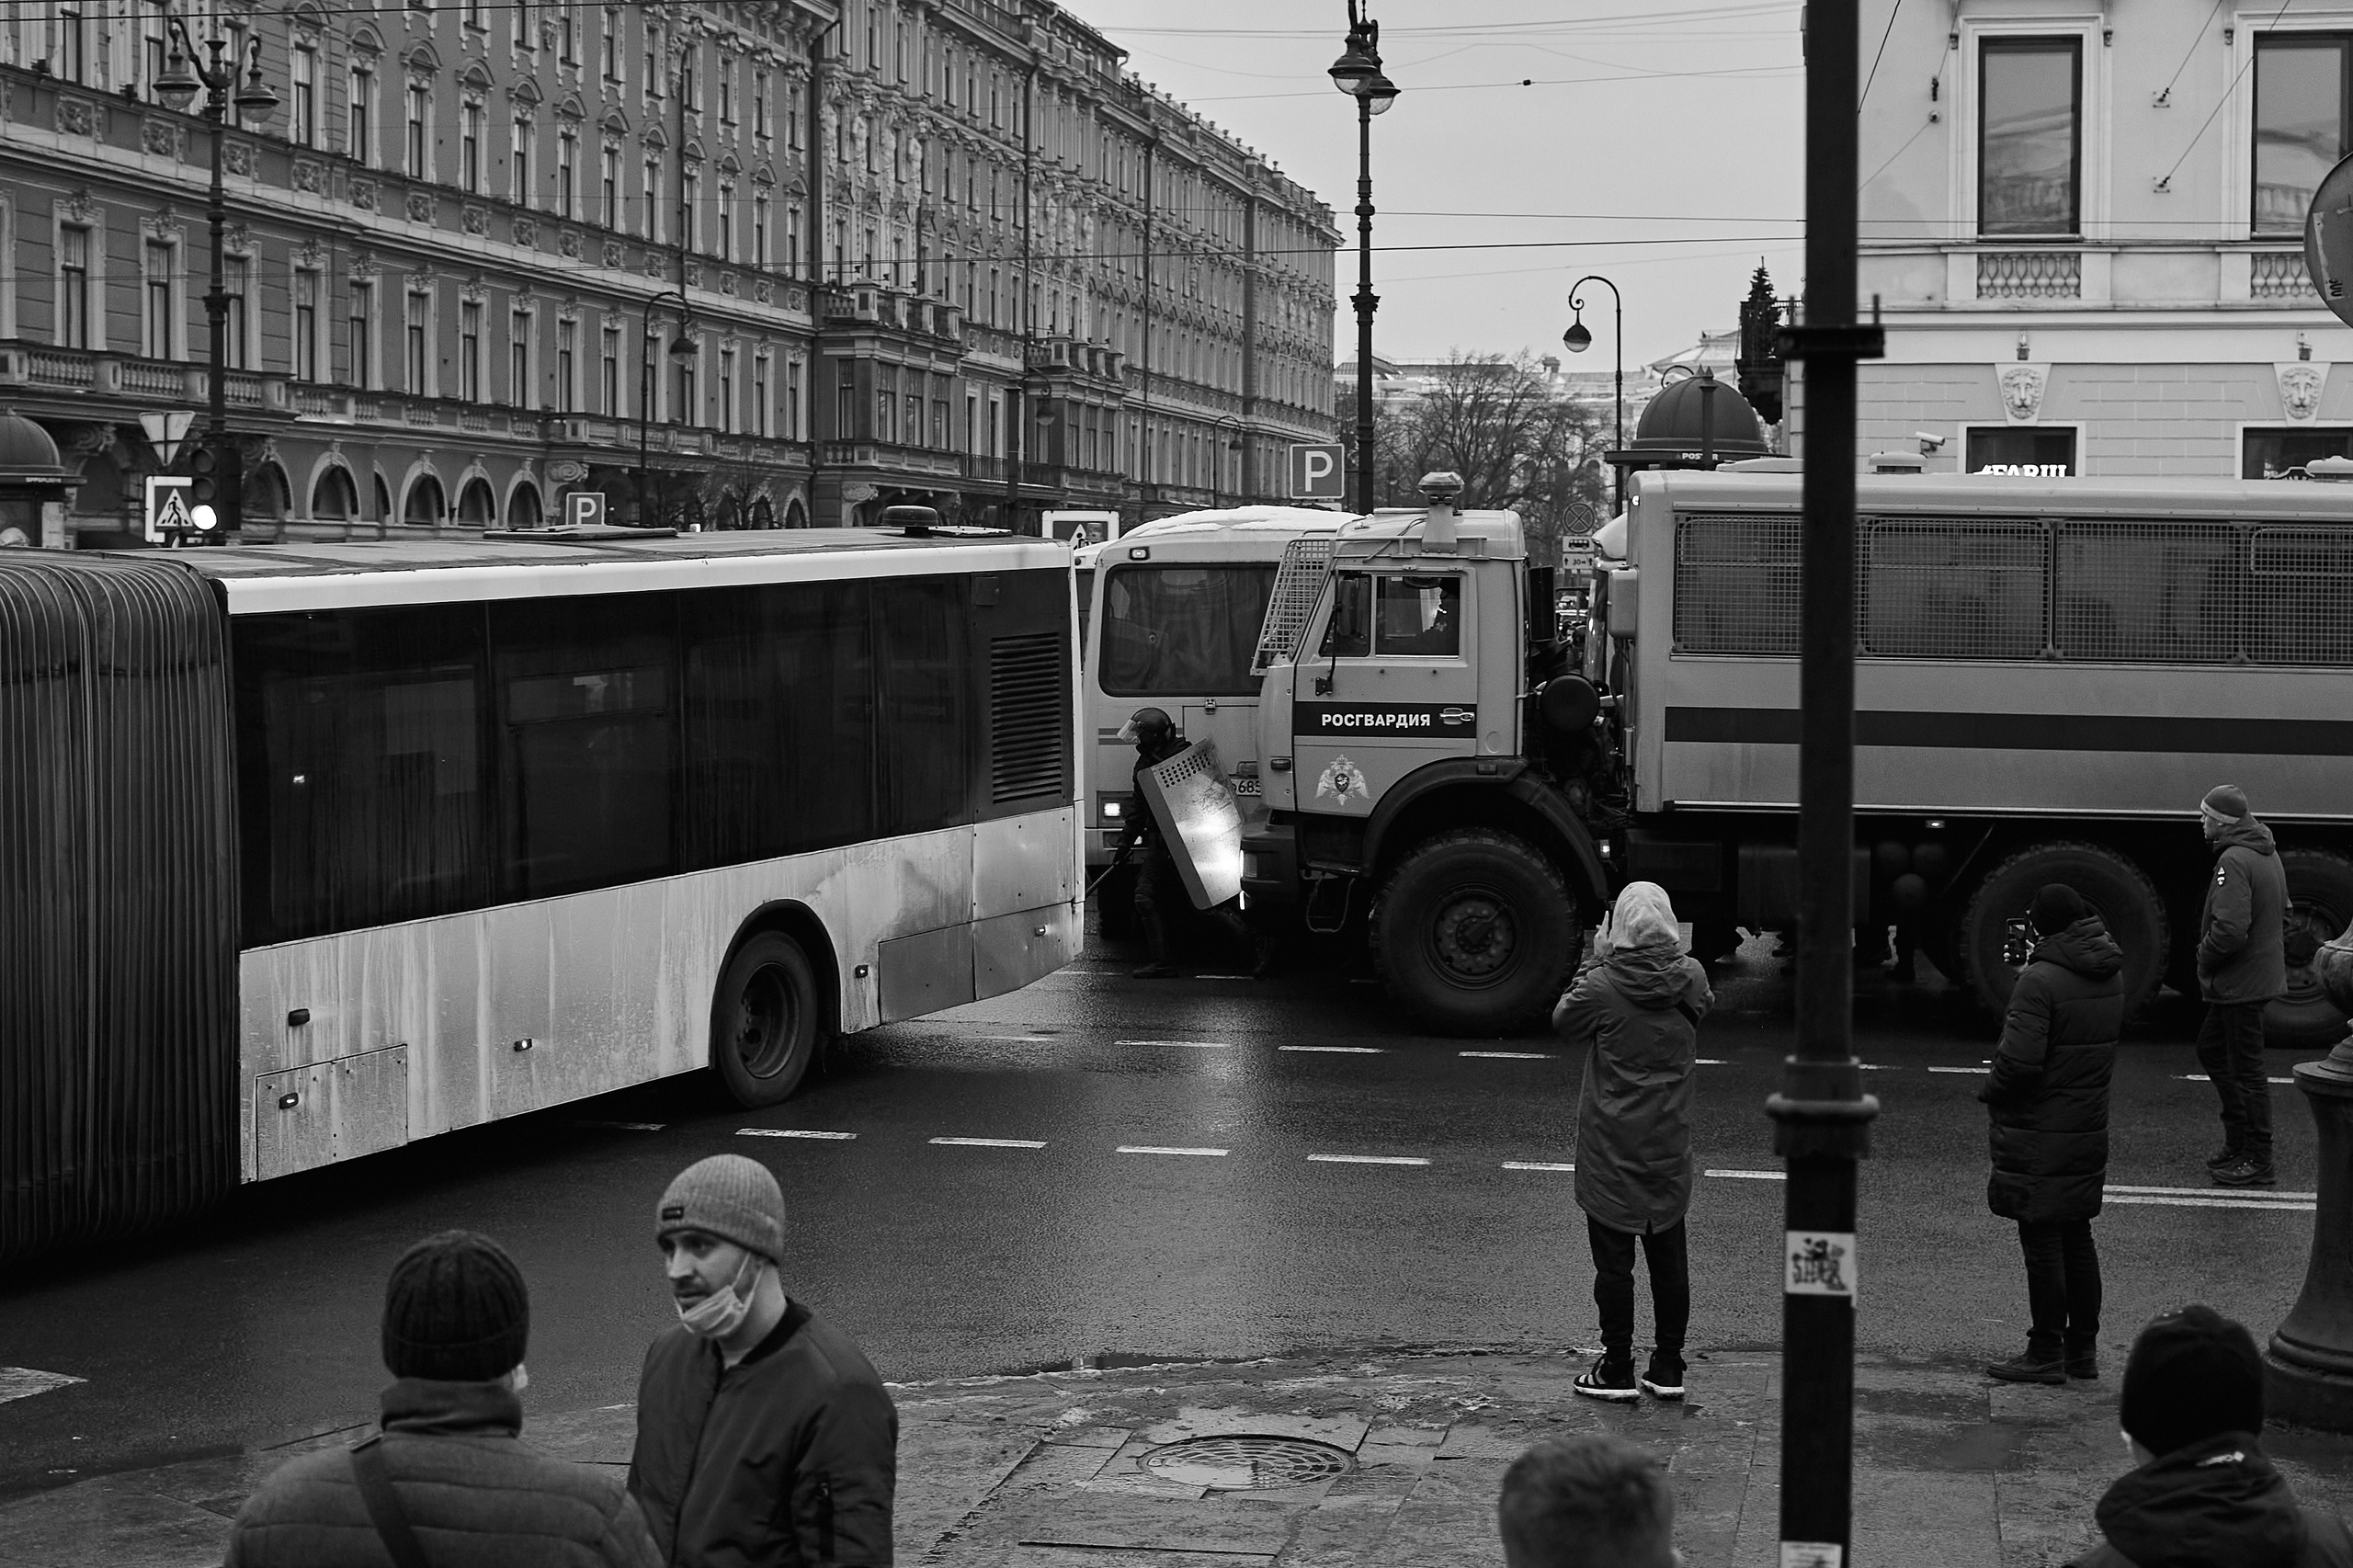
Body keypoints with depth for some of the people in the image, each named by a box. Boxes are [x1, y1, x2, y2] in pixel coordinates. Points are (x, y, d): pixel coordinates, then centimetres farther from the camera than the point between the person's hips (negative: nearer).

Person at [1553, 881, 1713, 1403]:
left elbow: (1563, 1021, 1)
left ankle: (1617, 1371, 8)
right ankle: (1667, 1370, 17)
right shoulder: (1691, 978, -5)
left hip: (1611, 1151, -4)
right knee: (1669, 1259, 12)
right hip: (1670, 1151, 4)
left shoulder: (1604, 985, -16)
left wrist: (1596, 958, 3)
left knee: (1613, 1261, 4)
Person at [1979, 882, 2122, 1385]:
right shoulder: (2111, 976, 5)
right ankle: (2082, 1349, 22)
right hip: (2090, 1126, 8)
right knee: (2077, 1238, 16)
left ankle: (2046, 1355, 5)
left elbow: (2020, 1060, -23)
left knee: (2042, 1243, 0)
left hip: (2039, 1131, -8)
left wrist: (1991, 1093, -6)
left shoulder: (2041, 980, -20)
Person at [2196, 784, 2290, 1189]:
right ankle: (2237, 1140, 27)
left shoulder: (2234, 861, -22)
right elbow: (2283, 916, 19)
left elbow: (2230, 929, -28)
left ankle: (2257, 1162, 4)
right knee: (2211, 1049, 22)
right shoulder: (2267, 854, 10)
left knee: (2247, 1071, -2)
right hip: (2263, 971, 10)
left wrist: (2205, 958, -12)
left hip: (2240, 984, -10)